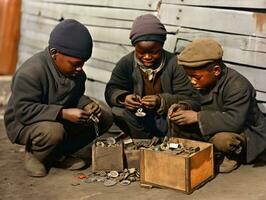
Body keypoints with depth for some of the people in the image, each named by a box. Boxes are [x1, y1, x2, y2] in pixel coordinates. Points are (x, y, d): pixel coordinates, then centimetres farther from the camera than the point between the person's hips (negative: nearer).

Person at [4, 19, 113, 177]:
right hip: (24, 124, -7)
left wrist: (86, 104, -12)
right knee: (53, 131, -41)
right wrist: (63, 113, -38)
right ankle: (34, 156, -3)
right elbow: (23, 111, -31)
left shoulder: (75, 71, -3)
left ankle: (59, 155, 2)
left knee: (105, 115, -6)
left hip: (63, 120, 8)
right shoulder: (30, 72, -27)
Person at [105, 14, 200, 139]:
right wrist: (124, 98, -30)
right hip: (137, 121, 2)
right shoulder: (126, 63, -1)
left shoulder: (174, 64, -7)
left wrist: (162, 101, -32)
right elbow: (111, 91, -5)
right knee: (117, 112, -27)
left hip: (167, 119, -1)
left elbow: (191, 100, -12)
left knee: (182, 110, -31)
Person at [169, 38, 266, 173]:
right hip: (215, 128, 7)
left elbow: (235, 121, -38)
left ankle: (234, 156, -4)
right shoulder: (204, 81, -4)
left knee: (222, 139, -40)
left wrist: (197, 117, -38)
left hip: (246, 131, -7)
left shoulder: (238, 86, -29)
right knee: (177, 124, -7)